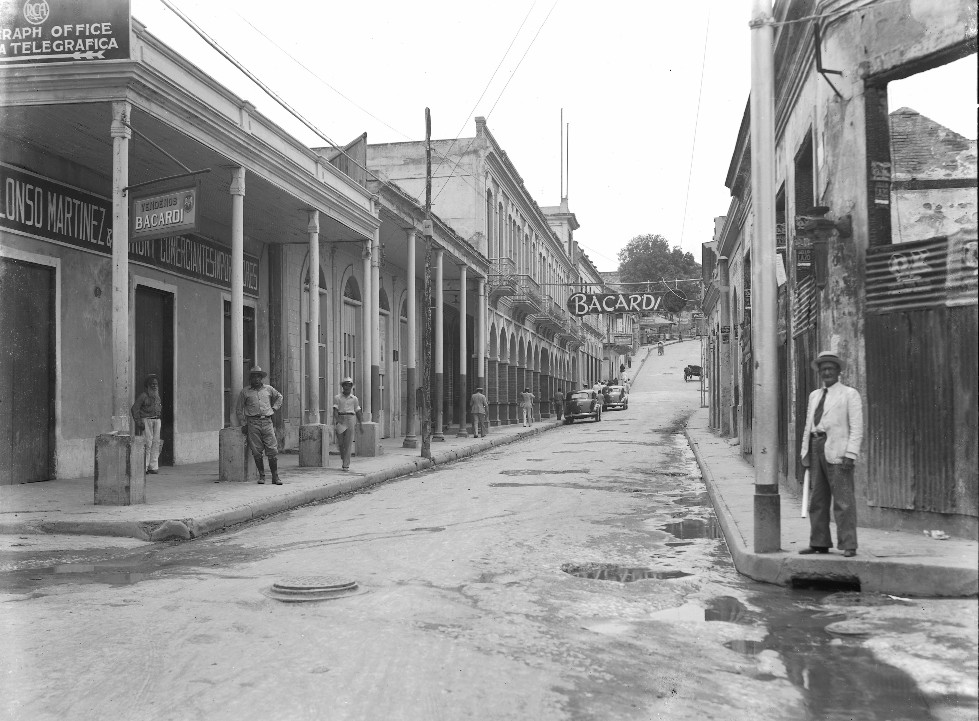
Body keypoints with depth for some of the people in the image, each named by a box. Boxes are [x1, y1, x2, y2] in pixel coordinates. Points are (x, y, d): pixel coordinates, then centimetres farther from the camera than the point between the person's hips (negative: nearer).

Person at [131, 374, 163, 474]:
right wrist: (138, 422, -14)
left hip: (157, 420, 7)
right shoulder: (143, 396, -8)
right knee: (147, 443, -11)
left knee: (156, 443, 4)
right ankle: (144, 467, -6)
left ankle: (153, 466, 9)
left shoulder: (157, 395, 14)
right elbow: (134, 409, -10)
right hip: (146, 420, -7)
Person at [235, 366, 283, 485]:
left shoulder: (268, 389, 12)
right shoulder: (245, 391, 7)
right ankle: (261, 476, 8)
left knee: (273, 450, -5)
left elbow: (279, 397, 32)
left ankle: (275, 476, 2)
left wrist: (274, 408, 18)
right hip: (253, 423, -1)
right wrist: (243, 424, 4)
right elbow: (238, 409, 11)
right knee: (257, 451, -3)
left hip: (267, 422, 1)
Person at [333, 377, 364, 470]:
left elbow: (358, 412, 12)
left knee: (348, 443, -7)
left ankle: (346, 465, -7)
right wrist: (336, 420, -23)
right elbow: (335, 410, -7)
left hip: (350, 420, 0)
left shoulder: (354, 398, 10)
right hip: (340, 420, 0)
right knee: (340, 442, 2)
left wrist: (361, 424, 9)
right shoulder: (337, 397, 4)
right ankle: (343, 457, 32)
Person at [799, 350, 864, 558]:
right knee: (817, 500, 7)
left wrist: (850, 455, -14)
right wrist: (805, 454, 12)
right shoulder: (814, 395, 21)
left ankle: (848, 545, -7)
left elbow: (856, 428, -4)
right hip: (816, 449, 6)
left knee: (843, 500, -9)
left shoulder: (850, 394, 3)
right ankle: (819, 543, 12)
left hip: (837, 452, -6)